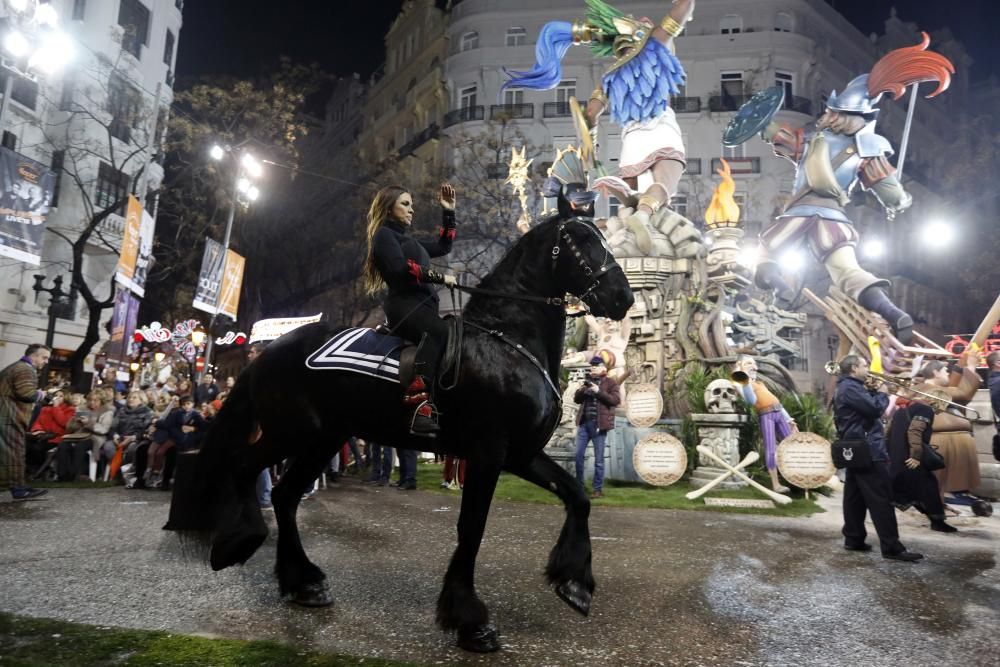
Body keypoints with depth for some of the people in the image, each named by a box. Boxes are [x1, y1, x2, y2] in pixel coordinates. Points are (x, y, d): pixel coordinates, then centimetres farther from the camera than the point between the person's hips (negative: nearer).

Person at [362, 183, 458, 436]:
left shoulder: (409, 240, 32)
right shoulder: (384, 234, 5)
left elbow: (443, 247, 36)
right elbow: (401, 268, -12)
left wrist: (448, 212, 31)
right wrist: (440, 277, -9)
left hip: (422, 305, 10)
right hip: (404, 304, -10)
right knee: (438, 330, -37)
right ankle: (421, 405, -49)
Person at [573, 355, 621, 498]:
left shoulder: (610, 383, 1)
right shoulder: (587, 382, 17)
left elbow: (616, 400, -12)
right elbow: (576, 399, 16)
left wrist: (599, 391, -19)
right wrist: (581, 390, -5)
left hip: (599, 424, -5)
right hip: (584, 423, 5)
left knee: (598, 459, 0)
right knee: (578, 455, 6)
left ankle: (598, 488, 9)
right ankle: (578, 485, 19)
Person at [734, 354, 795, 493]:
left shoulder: (759, 383, 26)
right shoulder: (741, 382, 2)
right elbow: (751, 400, -15)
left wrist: (789, 419, 25)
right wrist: (746, 381, -24)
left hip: (779, 413, 8)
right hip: (765, 415, -8)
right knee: (771, 449, -10)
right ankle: (775, 484, -7)